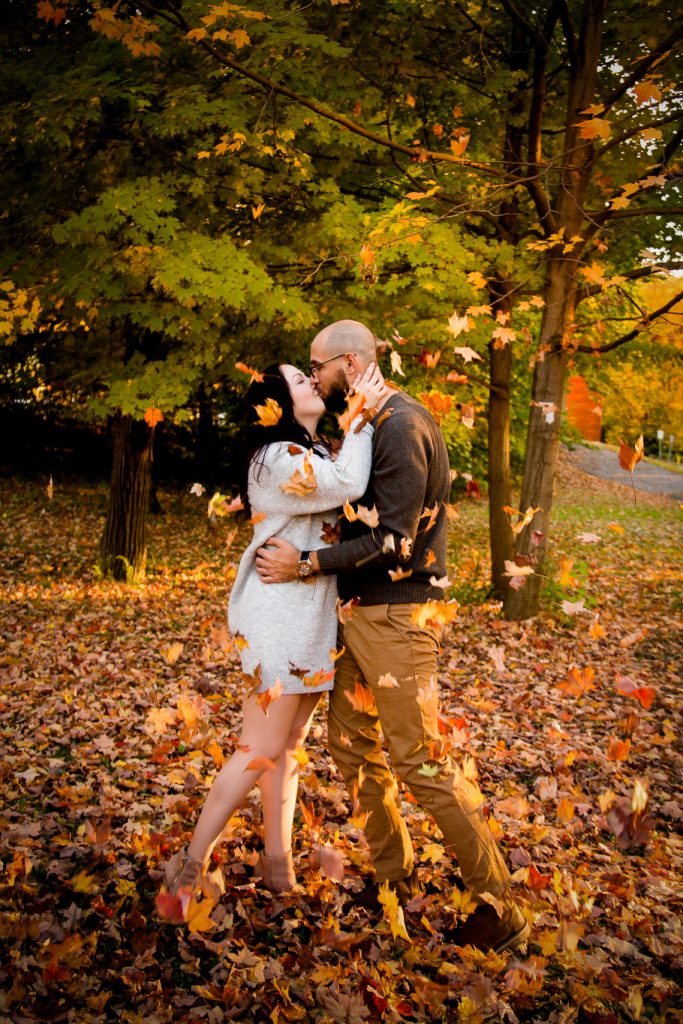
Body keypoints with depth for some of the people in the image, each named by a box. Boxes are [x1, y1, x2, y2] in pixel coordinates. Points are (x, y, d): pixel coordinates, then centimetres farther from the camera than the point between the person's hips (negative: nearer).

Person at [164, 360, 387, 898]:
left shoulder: (313, 454, 17)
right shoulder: (278, 458, -16)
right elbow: (348, 486, -26)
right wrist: (361, 416, -17)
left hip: (309, 619, 10)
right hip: (279, 618, -10)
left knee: (288, 747, 14)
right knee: (262, 750, -5)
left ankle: (278, 864, 24)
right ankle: (192, 866, 8)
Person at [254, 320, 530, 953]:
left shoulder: (401, 426, -17)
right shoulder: (365, 426, 14)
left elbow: (393, 540, -22)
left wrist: (305, 564, -20)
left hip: (396, 617, -10)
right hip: (359, 614, 10)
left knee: (421, 763, -5)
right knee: (349, 742, 15)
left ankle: (500, 909, 8)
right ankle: (394, 877, 31)